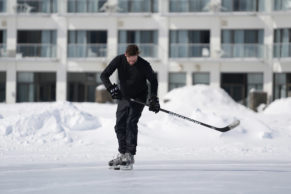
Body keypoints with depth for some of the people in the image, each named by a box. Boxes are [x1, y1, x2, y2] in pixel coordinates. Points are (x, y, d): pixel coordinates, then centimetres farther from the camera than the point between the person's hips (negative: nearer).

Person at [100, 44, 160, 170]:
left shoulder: (144, 65, -21)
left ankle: (130, 156, -18)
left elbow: (153, 81, -6)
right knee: (120, 125, 3)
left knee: (131, 123, -17)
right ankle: (122, 154, 15)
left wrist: (153, 98, -14)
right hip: (123, 97, 4)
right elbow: (104, 75, -14)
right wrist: (111, 88, -30)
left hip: (139, 97, -4)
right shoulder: (119, 60, -16)